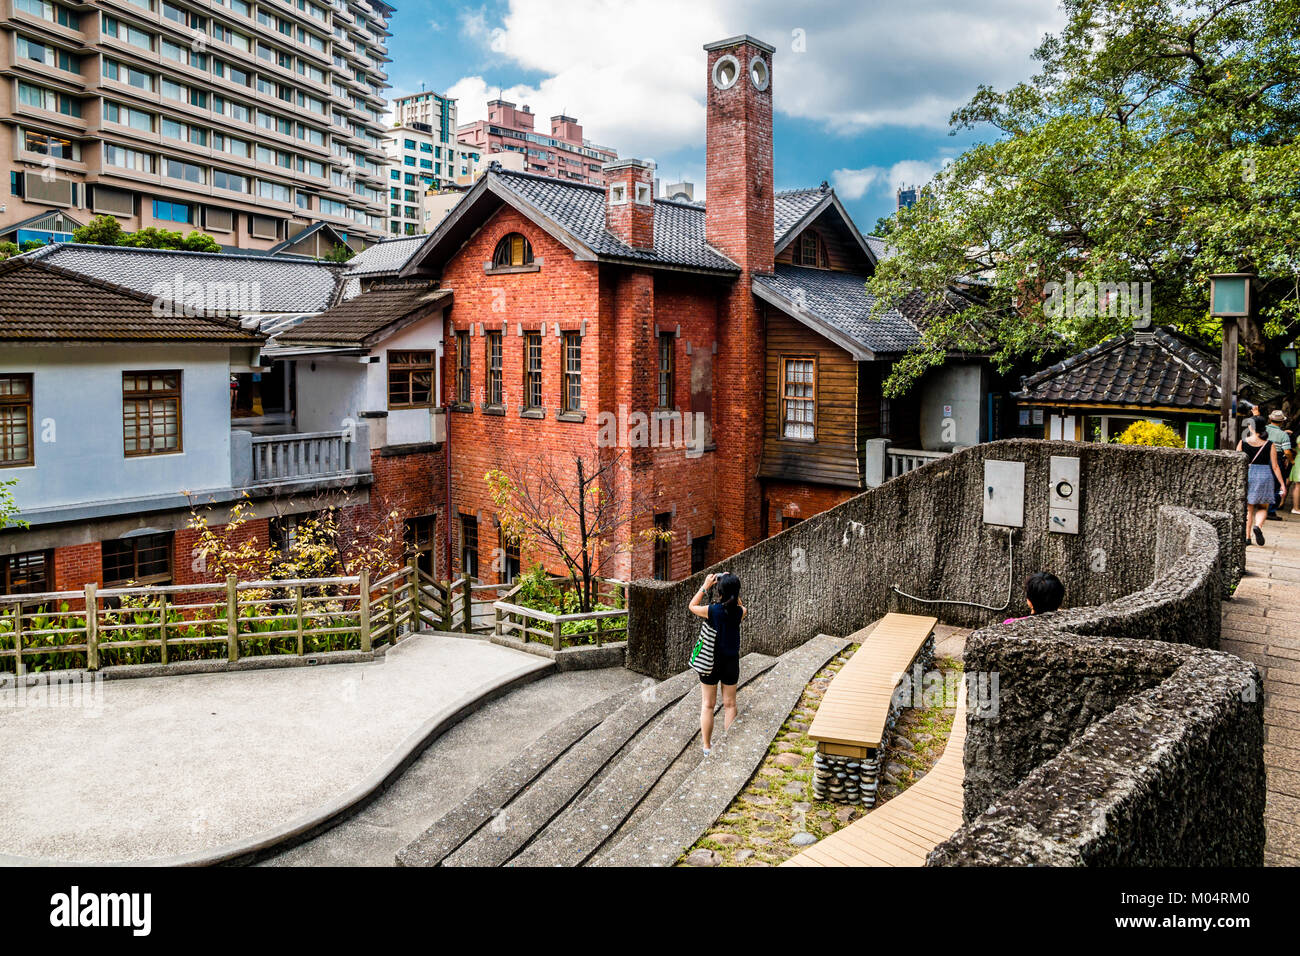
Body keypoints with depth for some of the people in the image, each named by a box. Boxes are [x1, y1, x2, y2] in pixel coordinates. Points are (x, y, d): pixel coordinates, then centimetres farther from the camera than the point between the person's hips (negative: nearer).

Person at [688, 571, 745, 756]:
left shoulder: (711, 610, -18)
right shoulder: (740, 612, -12)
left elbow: (692, 606, 4)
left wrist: (705, 586, 6)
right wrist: (731, 585, 8)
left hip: (710, 662, -2)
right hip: (731, 662, 2)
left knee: (708, 705, 9)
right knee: (730, 704, 13)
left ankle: (707, 747, 16)